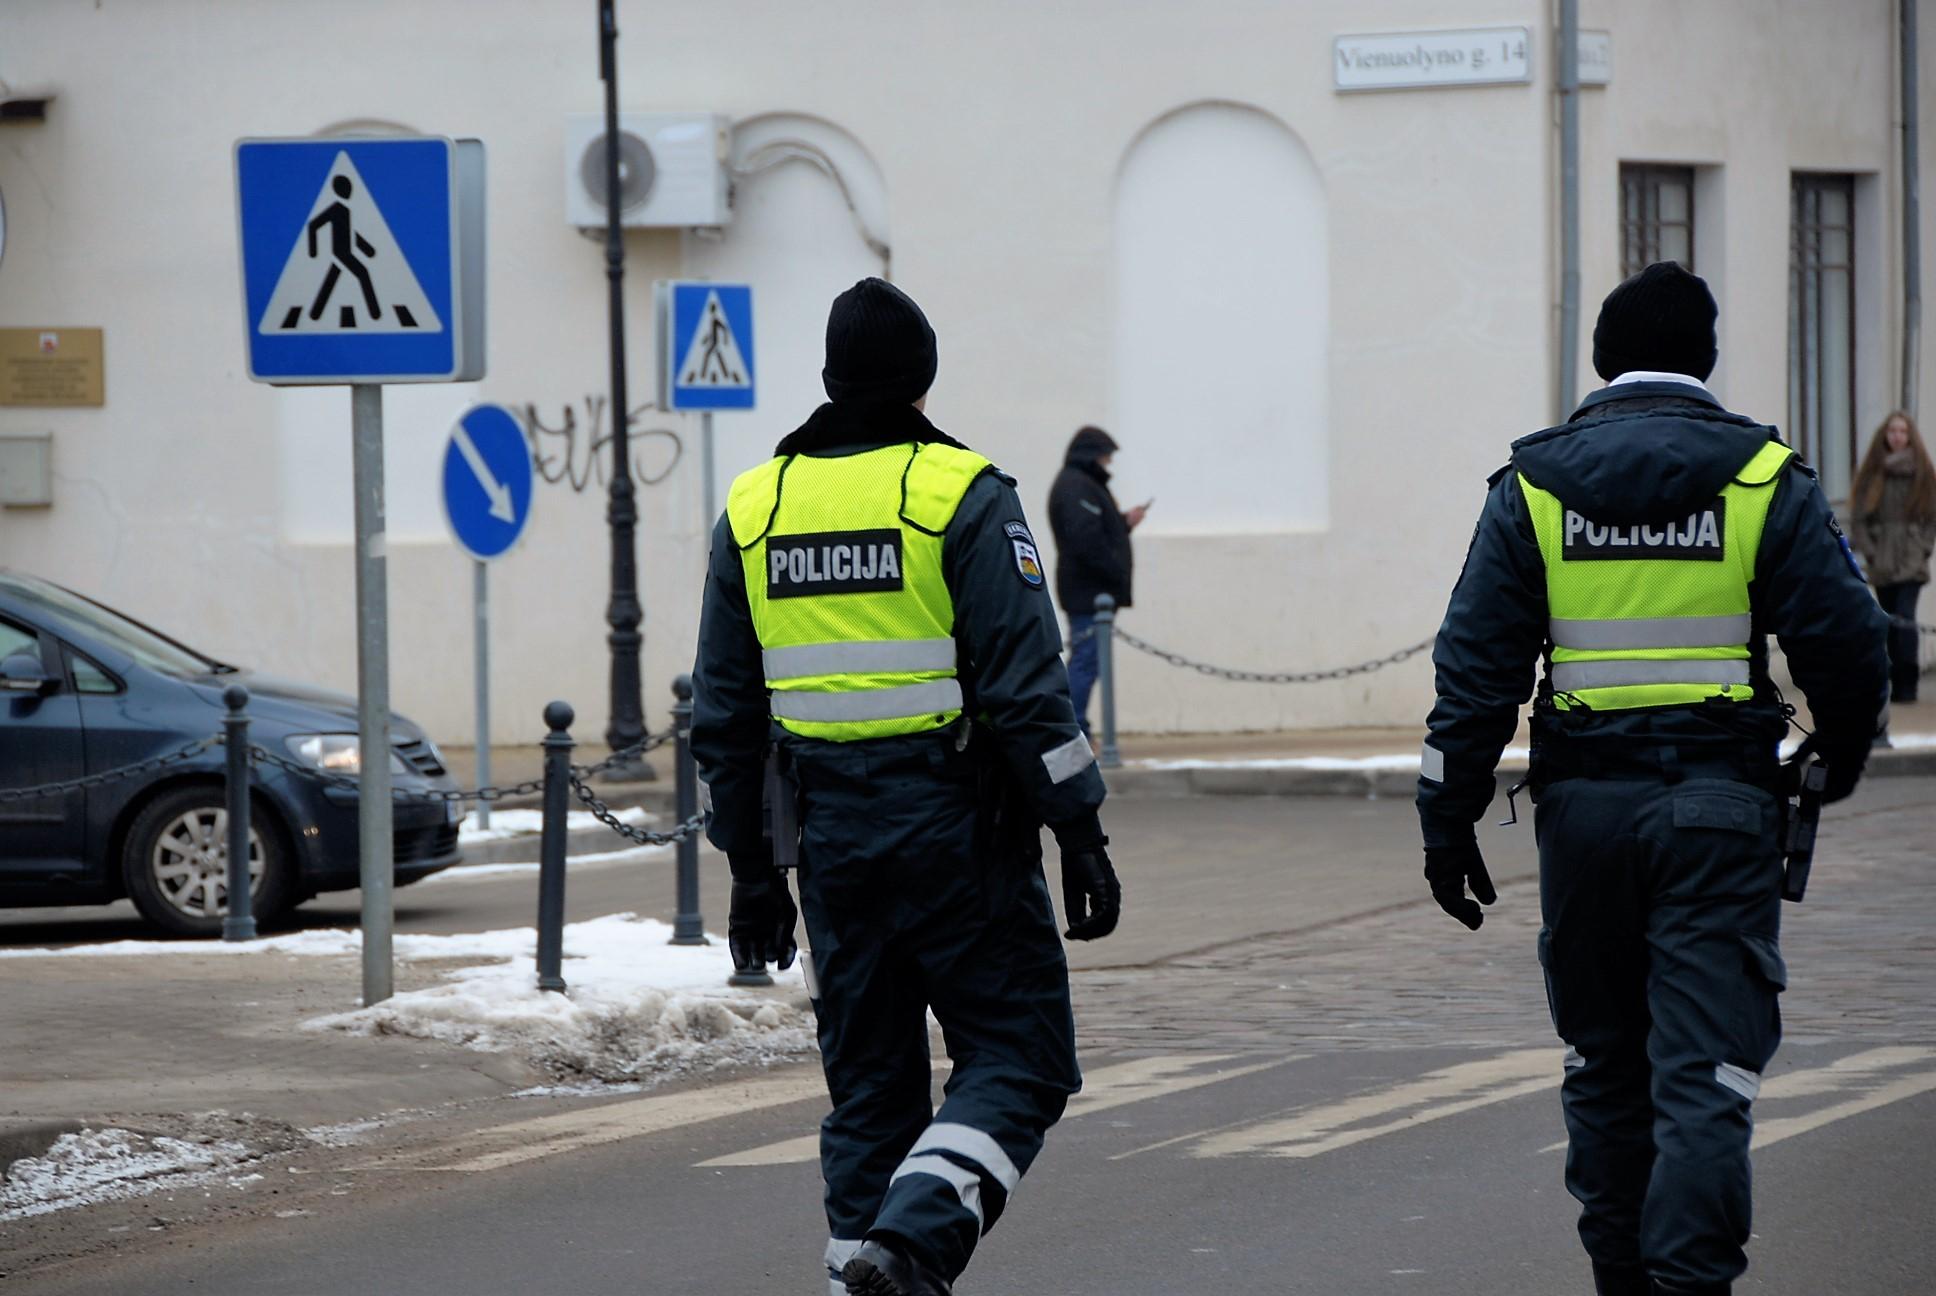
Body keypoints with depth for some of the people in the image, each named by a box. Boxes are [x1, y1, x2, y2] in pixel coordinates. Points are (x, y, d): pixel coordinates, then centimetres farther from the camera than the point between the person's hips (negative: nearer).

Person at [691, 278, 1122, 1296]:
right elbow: (1028, 687, -13)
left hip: (830, 831, 5)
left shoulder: (753, 506, 8)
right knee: (1018, 1060, 1)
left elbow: (724, 715, 11)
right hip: (957, 828, -5)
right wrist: (1081, 837, -8)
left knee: (869, 1083, 12)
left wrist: (751, 869, 18)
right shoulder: (962, 496, -8)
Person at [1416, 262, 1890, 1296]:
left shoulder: (1534, 483, 3)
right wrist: (1841, 753, 17)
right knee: (1706, 1071, -4)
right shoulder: (1764, 480, -1)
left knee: (1604, 1063, 16)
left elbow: (1476, 667, 0)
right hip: (1719, 803, -2)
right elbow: (1845, 640, -3)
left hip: (1584, 806, 2)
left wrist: (1448, 820, 3)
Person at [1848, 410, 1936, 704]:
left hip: (1911, 561, -2)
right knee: (1890, 623, 7)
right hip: (1882, 563, 2)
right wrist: (1869, 551, -3)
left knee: (1904, 618, -15)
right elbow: (1860, 515, 5)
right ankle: (1898, 683, 15)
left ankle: (1907, 683, -16)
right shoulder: (1872, 473, 6)